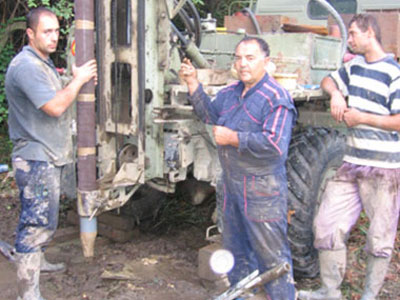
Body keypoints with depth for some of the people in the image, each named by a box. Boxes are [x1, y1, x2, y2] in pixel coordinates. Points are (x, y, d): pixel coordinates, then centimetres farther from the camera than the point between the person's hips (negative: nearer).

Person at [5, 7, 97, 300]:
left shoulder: (44, 63, 15)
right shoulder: (26, 66, -20)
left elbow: (59, 98, 19)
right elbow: (55, 107, -26)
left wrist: (82, 80, 4)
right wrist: (78, 80, -14)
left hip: (48, 155, 11)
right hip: (36, 158, -11)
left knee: (41, 217, 25)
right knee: (38, 221, -8)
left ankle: (37, 261, 43)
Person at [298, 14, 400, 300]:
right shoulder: (355, 66, 12)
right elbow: (329, 80, 27)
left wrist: (361, 118, -14)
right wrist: (336, 93, 4)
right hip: (352, 164, 7)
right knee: (326, 225, 6)